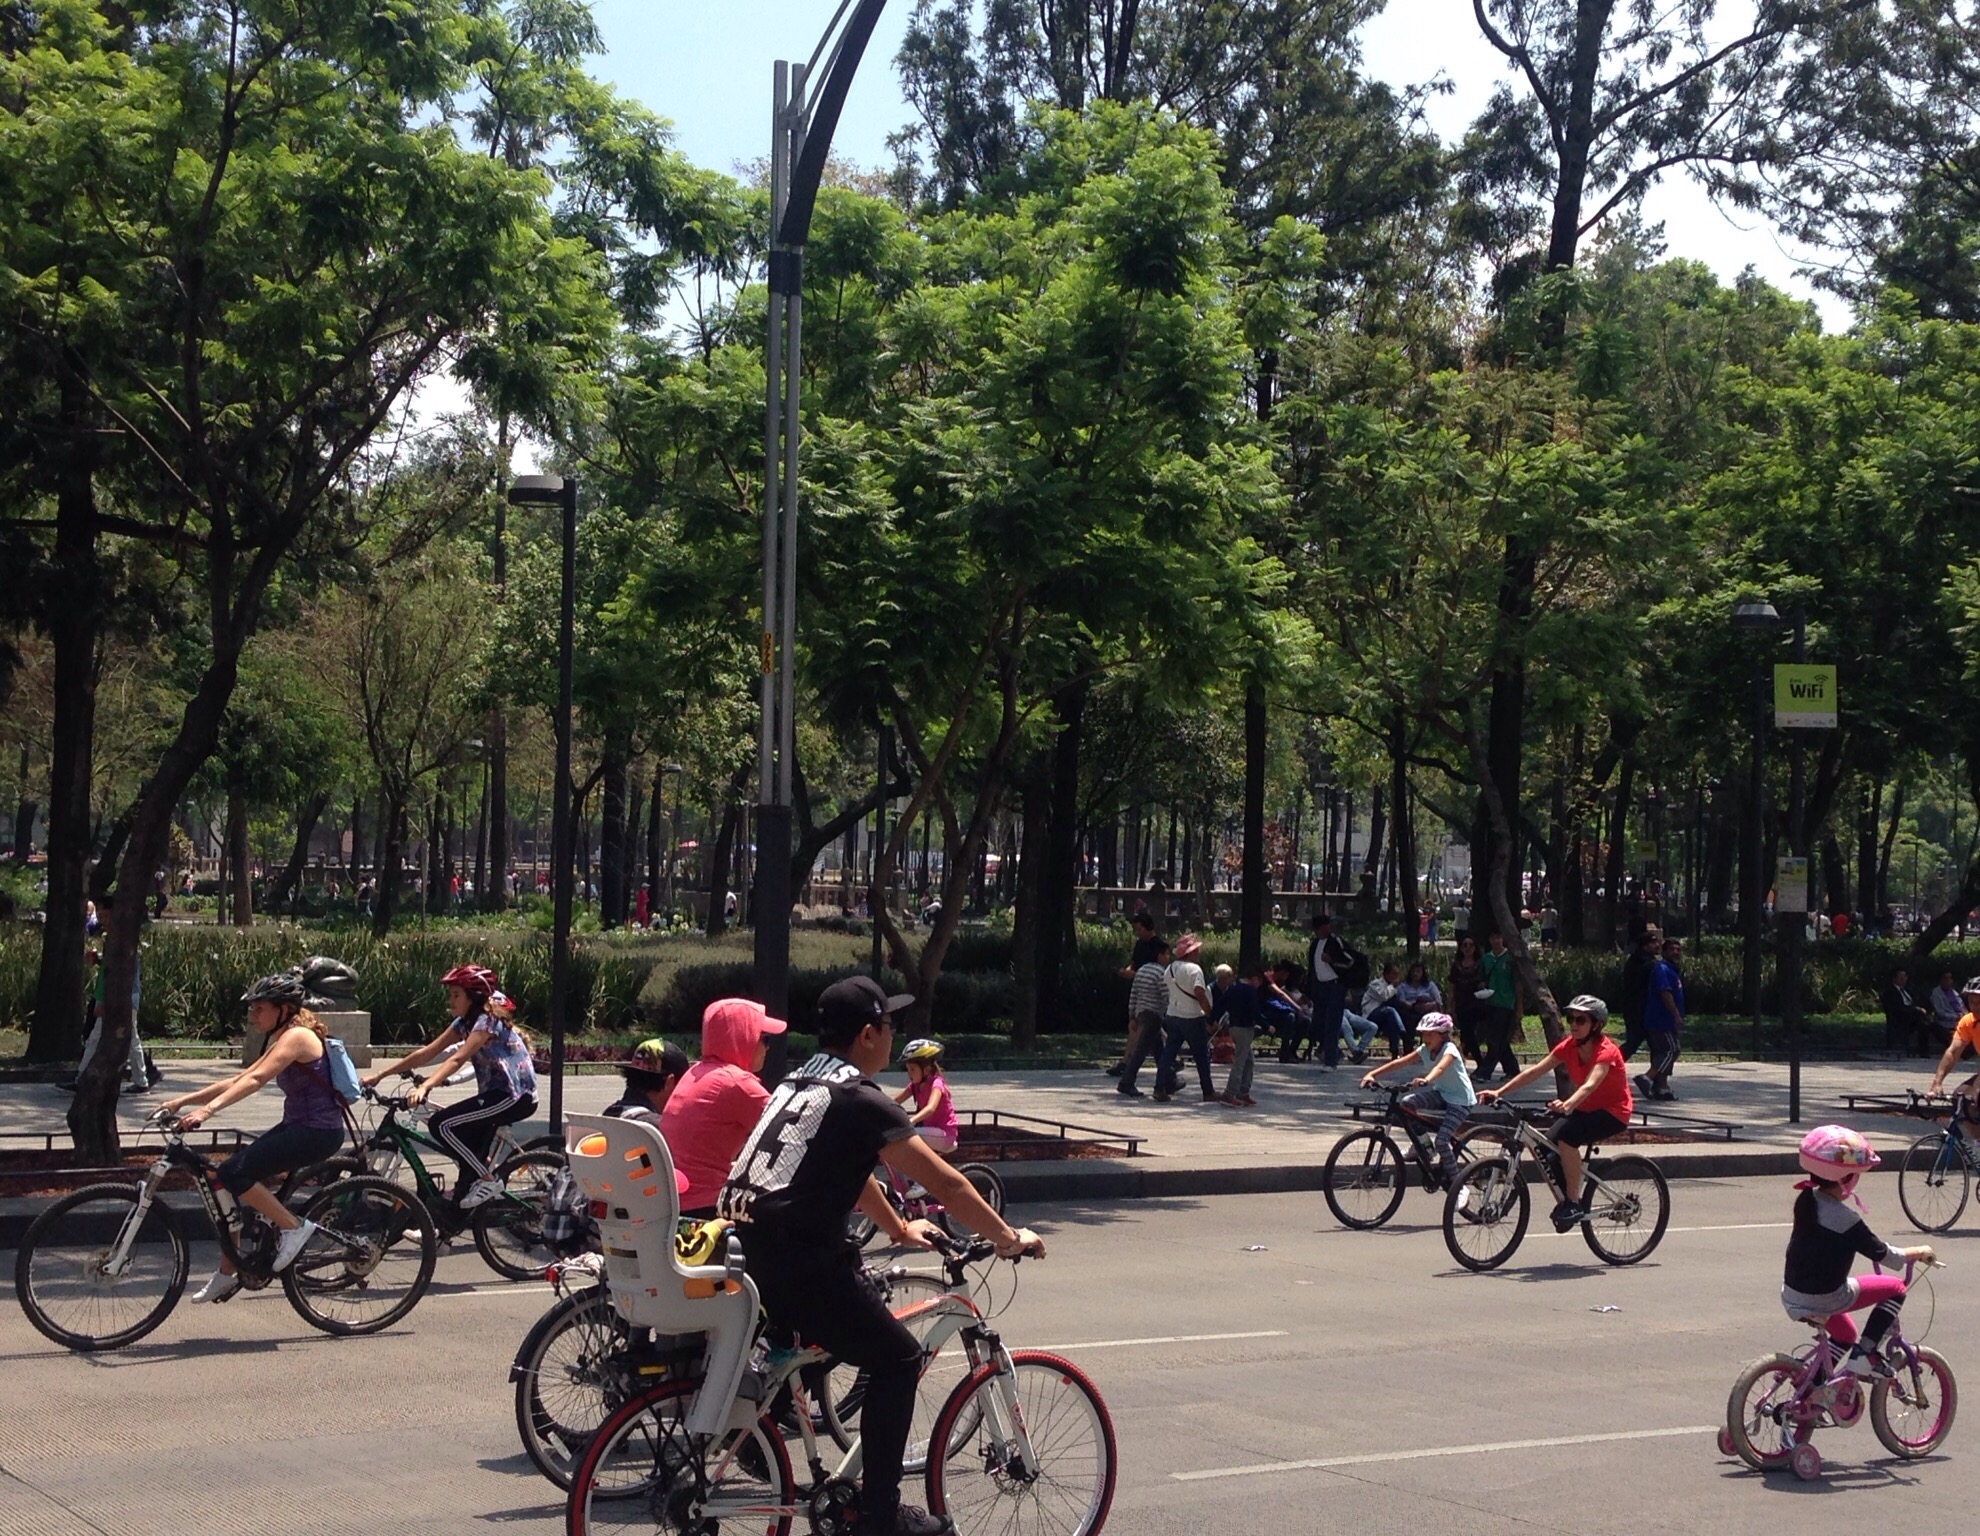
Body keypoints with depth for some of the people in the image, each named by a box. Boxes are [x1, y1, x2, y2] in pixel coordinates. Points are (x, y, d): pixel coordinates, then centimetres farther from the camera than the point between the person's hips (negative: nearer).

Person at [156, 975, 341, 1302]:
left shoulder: (296, 1036, -14)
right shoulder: (279, 1041, 16)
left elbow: (254, 1080, -27)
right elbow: (237, 1080, 13)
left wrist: (207, 1110, -37)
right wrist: (182, 1101, 5)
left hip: (318, 1132, -10)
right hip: (298, 1127, 10)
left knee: (234, 1173, -19)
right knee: (232, 1182, 5)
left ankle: (293, 1227, -7)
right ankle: (227, 1274, 14)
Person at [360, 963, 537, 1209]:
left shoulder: (487, 1022, -17)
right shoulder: (464, 1022, 10)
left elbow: (456, 1059, -31)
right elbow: (427, 1052, 6)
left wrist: (424, 1087, -44)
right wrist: (380, 1075, 1)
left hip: (515, 1096, -10)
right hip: (498, 1093, 10)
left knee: (441, 1124, -16)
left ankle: (488, 1180, -9)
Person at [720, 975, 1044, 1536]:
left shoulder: (798, 1083, 19)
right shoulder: (862, 1101, -7)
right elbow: (946, 1184, -6)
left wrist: (900, 1229, 45)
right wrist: (1009, 1239, 6)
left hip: (744, 1250, 9)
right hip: (797, 1263, -9)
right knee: (897, 1359, 5)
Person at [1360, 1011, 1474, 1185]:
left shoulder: (1449, 1050, -23)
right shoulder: (1424, 1051, -4)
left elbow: (1440, 1068, -46)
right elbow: (1398, 1063, -14)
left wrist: (1426, 1080, -67)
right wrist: (1372, 1075, -26)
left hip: (1460, 1100, -7)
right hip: (1441, 1093, 7)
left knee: (1441, 1140, -21)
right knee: (1407, 1102, -16)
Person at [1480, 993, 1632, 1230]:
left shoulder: (1605, 1051, -23)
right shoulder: (1569, 1047, -4)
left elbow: (1590, 1084, -41)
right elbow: (1535, 1071, -9)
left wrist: (1567, 1105, -61)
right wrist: (1499, 1092, -18)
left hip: (1613, 1113, -7)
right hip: (1586, 1109, 7)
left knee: (1566, 1135, -32)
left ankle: (1574, 1204, -22)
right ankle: (1566, 1202, 4)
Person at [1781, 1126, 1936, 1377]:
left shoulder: (1806, 1199, 0)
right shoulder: (1846, 1220, -22)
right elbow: (1885, 1255, -12)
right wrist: (1918, 1252, 4)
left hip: (1792, 1297, 8)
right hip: (1824, 1301, -8)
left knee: (1846, 1334, 32)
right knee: (1896, 1287, 7)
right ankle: (1864, 1354, 2)